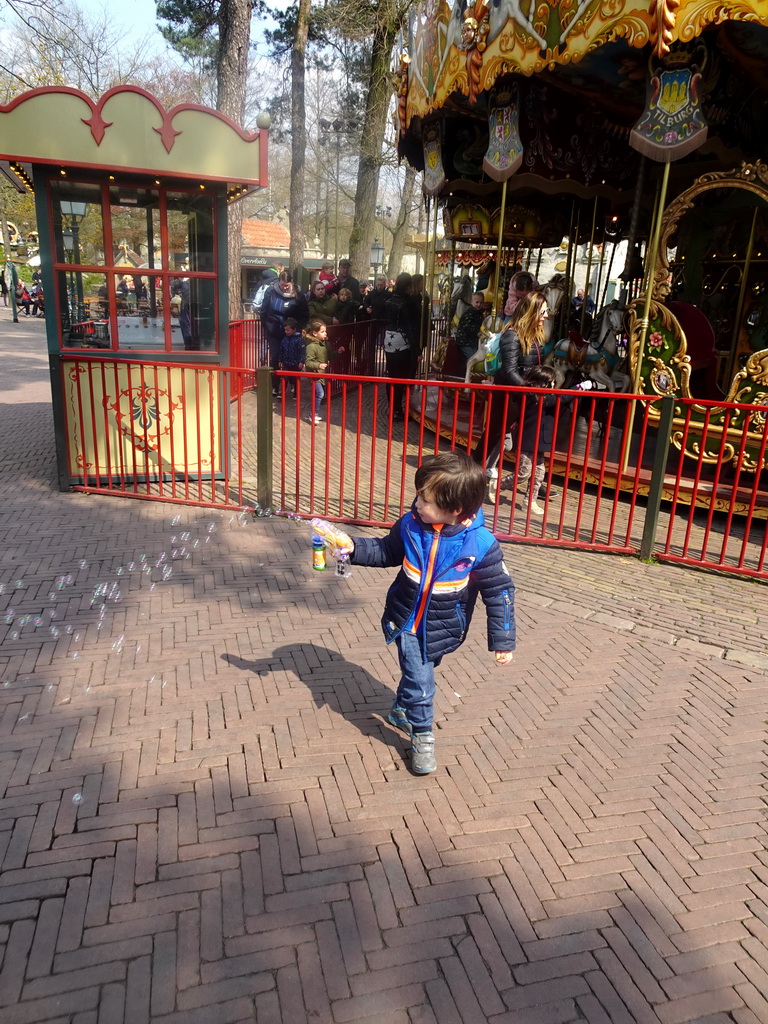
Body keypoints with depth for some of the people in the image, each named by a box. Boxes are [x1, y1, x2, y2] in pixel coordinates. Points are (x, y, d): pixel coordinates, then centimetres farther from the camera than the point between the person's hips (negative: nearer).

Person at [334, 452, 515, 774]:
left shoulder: (480, 544, -24)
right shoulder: (411, 524, -17)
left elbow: (499, 591, -14)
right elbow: (386, 551, 4)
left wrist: (502, 640, -11)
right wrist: (354, 547, -11)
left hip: (441, 630, 0)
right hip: (406, 620, 0)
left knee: (416, 673, 22)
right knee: (420, 681, -7)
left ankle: (401, 711, 53)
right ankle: (421, 736, 18)